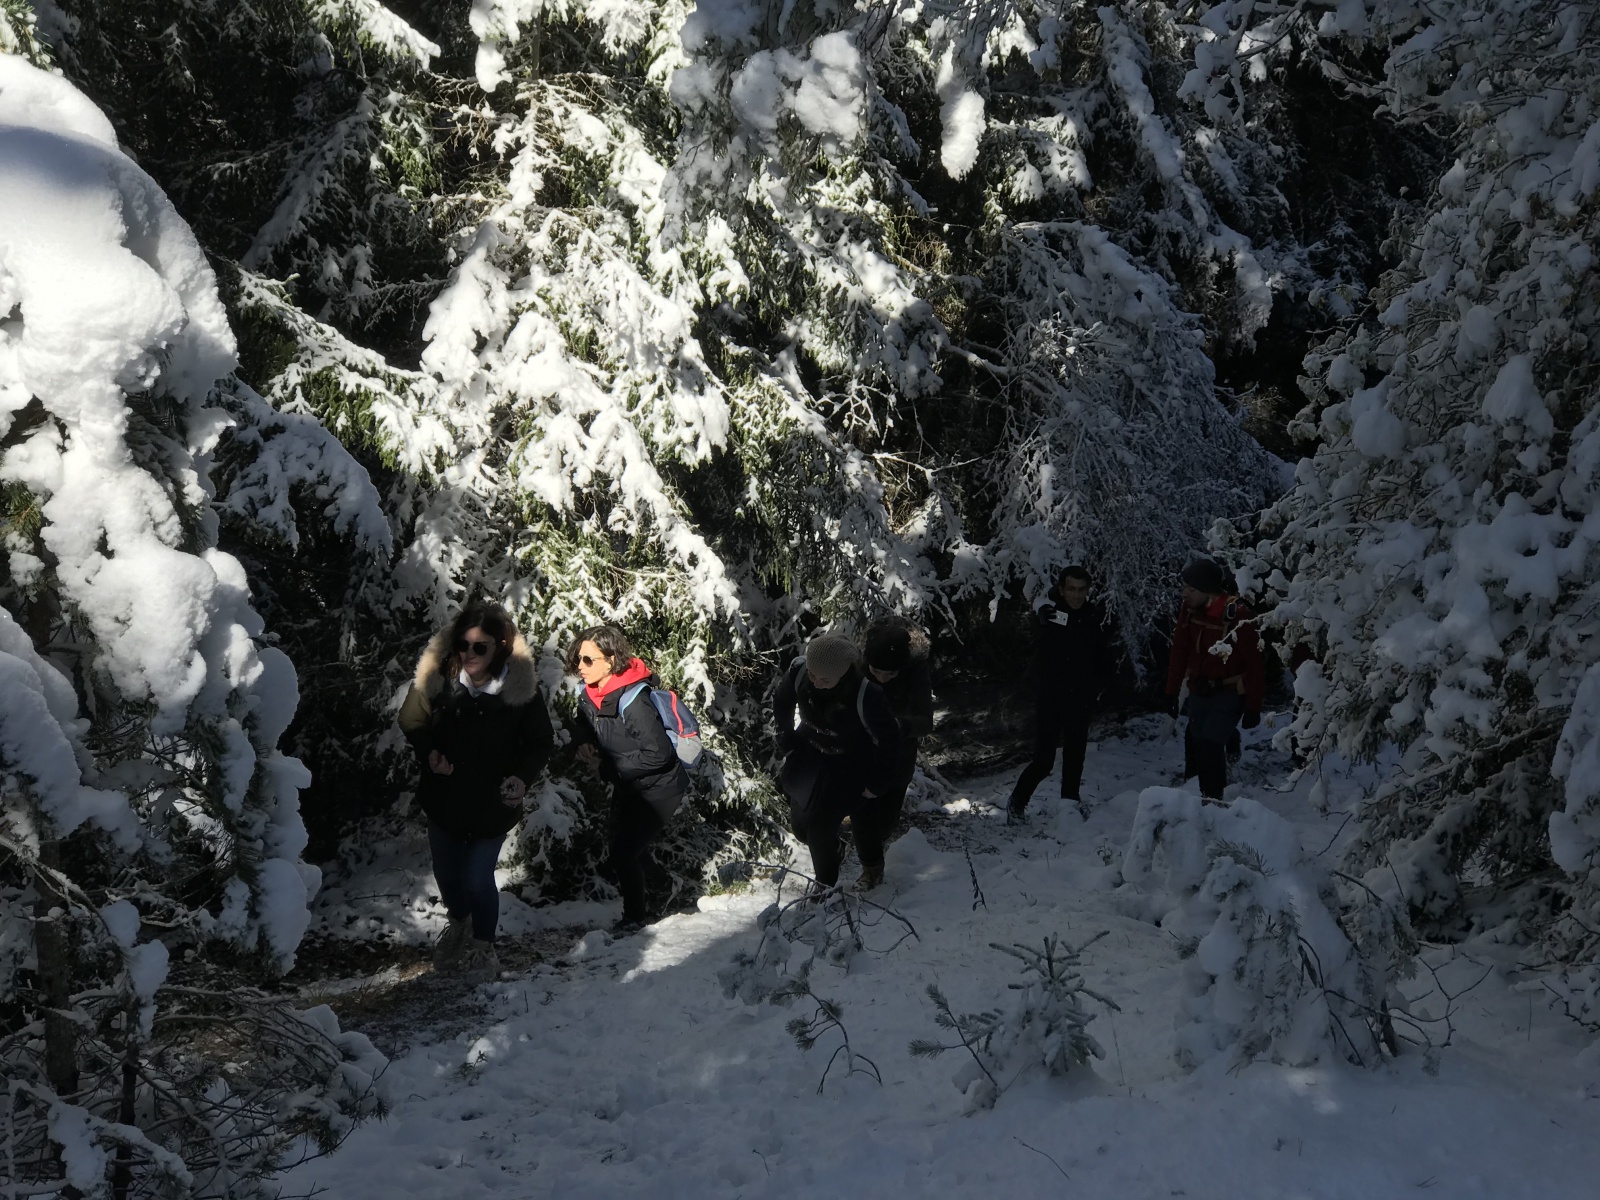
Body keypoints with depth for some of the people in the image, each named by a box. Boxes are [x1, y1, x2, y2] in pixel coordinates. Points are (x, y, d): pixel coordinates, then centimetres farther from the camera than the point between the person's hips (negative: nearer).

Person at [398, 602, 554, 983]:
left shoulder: (521, 687, -21)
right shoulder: (437, 676, -18)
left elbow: (540, 741, -8)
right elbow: (412, 721, 0)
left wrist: (523, 776, -25)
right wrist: (428, 752, -19)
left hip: (493, 803, -3)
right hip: (444, 797, 3)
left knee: (478, 878, 3)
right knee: (446, 873, 20)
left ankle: (484, 948, 32)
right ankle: (459, 924, 54)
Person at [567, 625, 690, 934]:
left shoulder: (633, 702, -30)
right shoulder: (590, 695, -4)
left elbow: (658, 753, -30)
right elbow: (587, 728, 15)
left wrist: (607, 765, -24)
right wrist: (585, 745, -9)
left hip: (658, 789, -9)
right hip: (627, 786, 9)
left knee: (624, 853, -6)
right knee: (628, 849, 19)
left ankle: (635, 917, 17)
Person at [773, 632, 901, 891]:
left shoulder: (867, 695, -40)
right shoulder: (798, 673, -28)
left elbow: (889, 740, -22)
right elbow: (782, 704, -3)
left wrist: (877, 783, -12)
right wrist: (787, 744, 5)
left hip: (852, 767, -4)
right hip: (810, 755, 4)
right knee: (801, 823, 12)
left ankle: (872, 867, 43)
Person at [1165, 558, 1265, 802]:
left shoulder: (1238, 616, -22)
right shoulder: (1188, 610, -5)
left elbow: (1254, 664, -16)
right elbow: (1179, 653, 5)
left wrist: (1253, 707, -13)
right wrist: (1172, 691, 7)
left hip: (1229, 694, -6)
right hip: (1199, 691, 6)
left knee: (1210, 744, -18)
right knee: (1194, 743, 8)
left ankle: (1213, 798, -8)